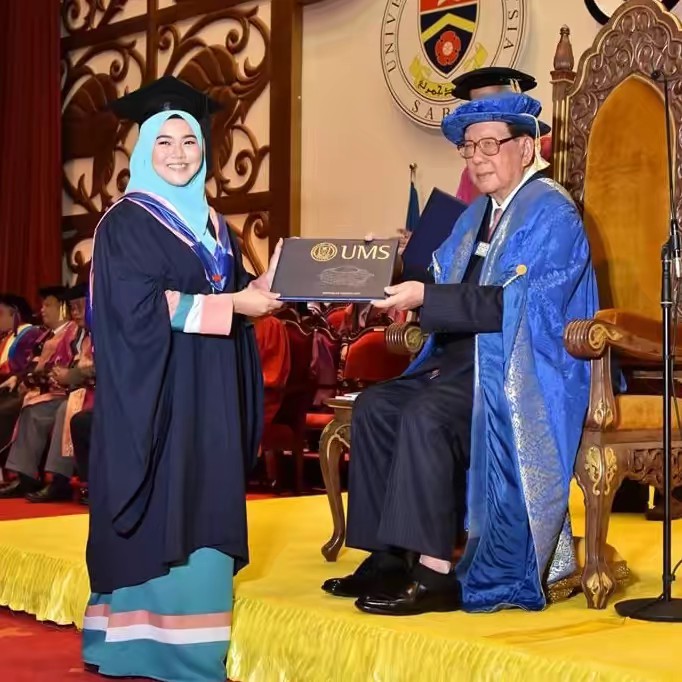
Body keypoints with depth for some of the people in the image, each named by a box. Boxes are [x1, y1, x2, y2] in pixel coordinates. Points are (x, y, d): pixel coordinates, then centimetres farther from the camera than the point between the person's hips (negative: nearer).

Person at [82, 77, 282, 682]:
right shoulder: (126, 222, -6)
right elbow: (139, 307, -18)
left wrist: (261, 289, -5)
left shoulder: (213, 226, 16)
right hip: (153, 394, -7)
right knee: (159, 514, -7)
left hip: (209, 394, 7)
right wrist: (232, 303, -18)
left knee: (200, 511, 7)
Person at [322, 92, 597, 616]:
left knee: (424, 415, -30)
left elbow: (513, 303, -23)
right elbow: (451, 286, 16)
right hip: (467, 356, 9)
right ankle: (390, 555, -5)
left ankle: (435, 573, -27)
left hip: (521, 367, -9)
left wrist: (427, 298, -26)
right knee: (375, 407, -6)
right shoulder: (477, 215, 18)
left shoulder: (551, 214, -11)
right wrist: (402, 280, -4)